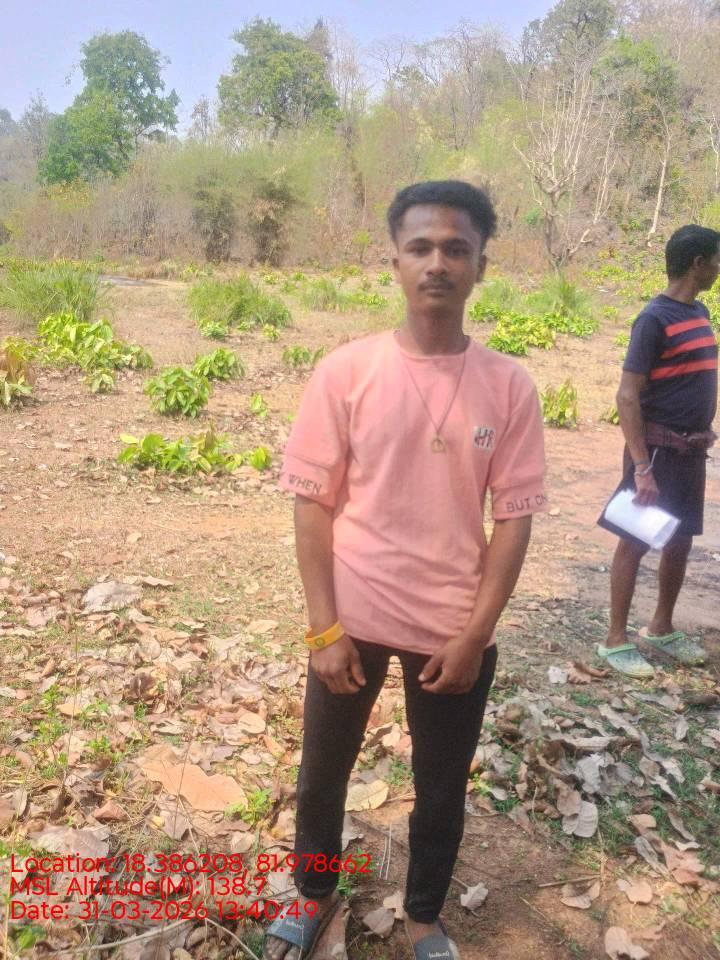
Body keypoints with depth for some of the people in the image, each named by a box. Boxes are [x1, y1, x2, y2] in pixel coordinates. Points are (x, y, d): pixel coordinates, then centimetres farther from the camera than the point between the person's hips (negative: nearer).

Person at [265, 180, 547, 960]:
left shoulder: (509, 387, -6)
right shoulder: (345, 372, -9)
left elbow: (514, 516, -4)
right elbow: (311, 502, -7)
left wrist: (475, 634, -8)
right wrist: (325, 628, -10)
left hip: (453, 630, 1)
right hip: (352, 620, 0)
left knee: (441, 785, 18)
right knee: (322, 771, 19)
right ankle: (314, 894, 47)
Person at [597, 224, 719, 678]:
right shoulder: (655, 319, -15)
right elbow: (627, 397, -20)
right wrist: (641, 467, -24)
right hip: (659, 449, -8)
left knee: (681, 541, 15)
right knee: (636, 542, 0)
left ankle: (662, 629, 30)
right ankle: (616, 640, 10)